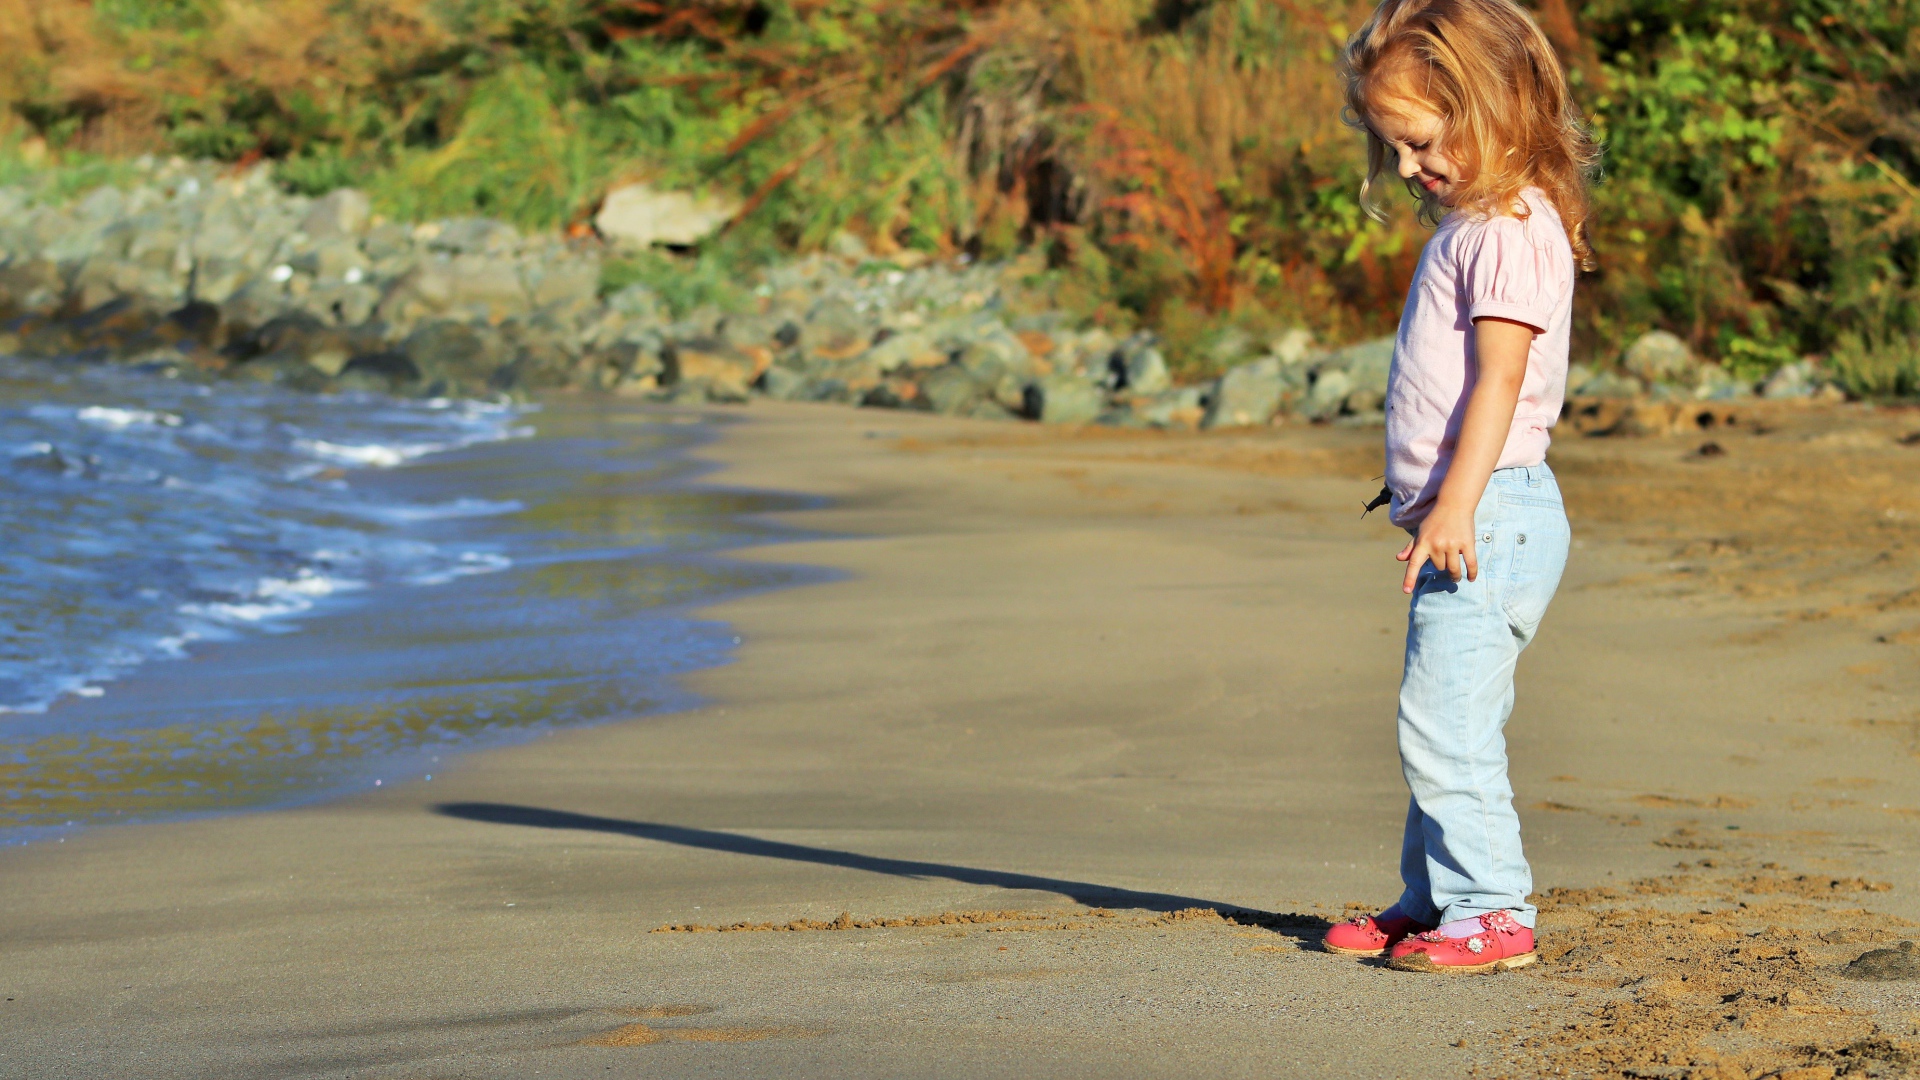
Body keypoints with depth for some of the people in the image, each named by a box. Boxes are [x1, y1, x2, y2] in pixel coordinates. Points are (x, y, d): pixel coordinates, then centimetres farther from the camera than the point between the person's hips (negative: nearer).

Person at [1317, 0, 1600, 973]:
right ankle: (1434, 899, 23)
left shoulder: (1513, 230, -14)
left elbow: (1500, 378, -21)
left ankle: (1491, 910, -6)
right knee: (1443, 726, 15)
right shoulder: (1467, 224, 18)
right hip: (1463, 518, 10)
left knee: (1444, 724, -11)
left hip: (1492, 514, -10)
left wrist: (1456, 504, -26)